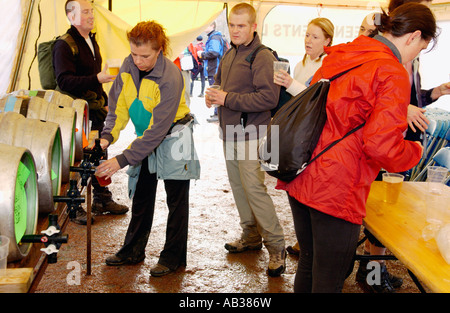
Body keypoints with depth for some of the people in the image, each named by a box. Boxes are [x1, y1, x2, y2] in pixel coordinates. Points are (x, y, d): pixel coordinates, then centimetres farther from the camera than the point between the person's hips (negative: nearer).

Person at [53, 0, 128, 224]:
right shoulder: (64, 45, -13)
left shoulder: (91, 41, 16)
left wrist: (105, 102, 22)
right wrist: (96, 79, -34)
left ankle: (102, 200, 29)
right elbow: (64, 81, -25)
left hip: (94, 111, 9)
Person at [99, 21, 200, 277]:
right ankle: (133, 251, 27)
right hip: (146, 136, 7)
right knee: (141, 196, 14)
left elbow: (158, 129, -31)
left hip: (173, 136, -7)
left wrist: (124, 159, -34)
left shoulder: (170, 77, -29)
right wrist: (109, 135, -20)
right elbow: (118, 105, -2)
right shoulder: (129, 66, -8)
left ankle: (173, 256, 16)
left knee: (176, 198, 4)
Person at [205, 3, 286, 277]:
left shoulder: (263, 57, -14)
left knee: (254, 189, -11)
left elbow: (269, 98, -24)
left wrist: (228, 99, -23)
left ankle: (277, 246, 1)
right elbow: (219, 80, 29)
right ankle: (251, 236, 30)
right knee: (238, 187, 15)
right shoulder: (230, 54, 13)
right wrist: (212, 94, 4)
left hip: (251, 135, -9)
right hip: (230, 132, 9)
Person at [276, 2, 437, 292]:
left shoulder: (339, 56, 10)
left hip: (299, 178, 8)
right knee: (328, 282, 6)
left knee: (308, 265, 24)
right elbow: (382, 146, -19)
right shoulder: (393, 74, -13)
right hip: (336, 191, -8)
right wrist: (415, 151, 2)